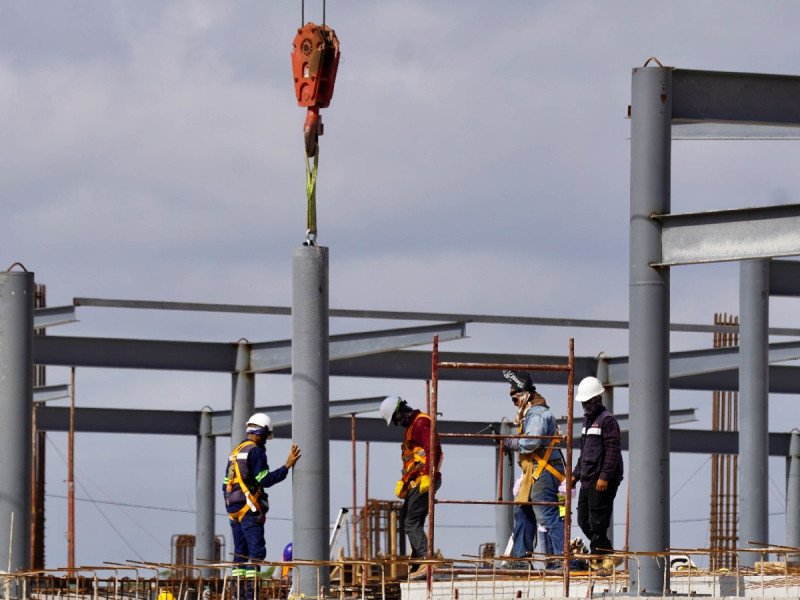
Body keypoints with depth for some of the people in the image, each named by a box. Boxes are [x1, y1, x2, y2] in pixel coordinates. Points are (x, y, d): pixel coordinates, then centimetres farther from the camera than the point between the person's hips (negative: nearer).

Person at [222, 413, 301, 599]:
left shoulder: (235, 452, 18)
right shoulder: (256, 451, -8)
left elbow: (226, 484, 20)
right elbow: (265, 480, -16)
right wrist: (287, 466, -14)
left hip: (234, 510, 9)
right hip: (250, 510, -9)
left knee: (240, 552, 8)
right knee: (256, 551, -9)